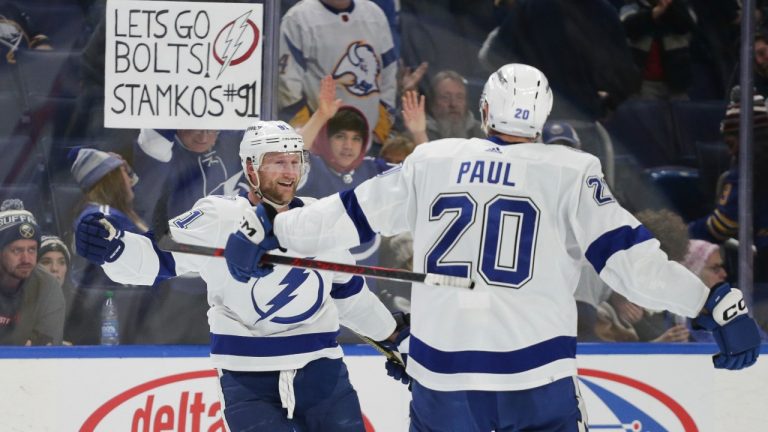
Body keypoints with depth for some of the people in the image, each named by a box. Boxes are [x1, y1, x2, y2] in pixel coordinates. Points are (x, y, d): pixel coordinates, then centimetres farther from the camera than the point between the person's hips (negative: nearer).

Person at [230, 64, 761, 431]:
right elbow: (627, 255, -8)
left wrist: (272, 230, 25)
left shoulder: (430, 161, 7)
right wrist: (717, 304, -7)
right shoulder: (571, 172, -1)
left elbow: (349, 215, 13)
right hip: (534, 375, -3)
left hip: (440, 372, 3)